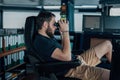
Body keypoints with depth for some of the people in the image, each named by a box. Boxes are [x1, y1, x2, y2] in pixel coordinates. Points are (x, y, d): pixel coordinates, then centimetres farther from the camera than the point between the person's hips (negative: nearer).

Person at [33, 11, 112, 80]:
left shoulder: (48, 37, 13)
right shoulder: (41, 42, -20)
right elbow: (66, 57, -28)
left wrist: (62, 34, 9)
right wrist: (65, 31, -22)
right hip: (72, 69, -10)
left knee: (107, 44, 13)